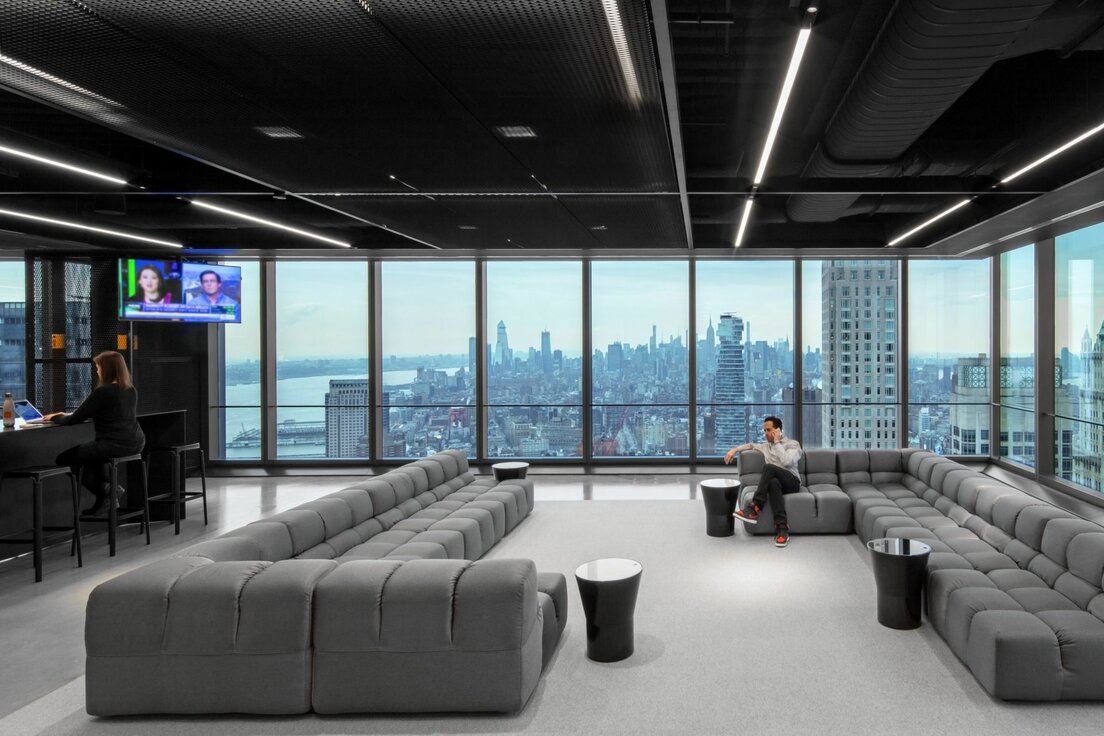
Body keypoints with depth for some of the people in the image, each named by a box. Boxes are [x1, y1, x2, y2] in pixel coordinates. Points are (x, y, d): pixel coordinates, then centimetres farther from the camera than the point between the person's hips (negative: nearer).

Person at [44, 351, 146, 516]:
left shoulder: (103, 392, -13)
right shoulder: (131, 390, 11)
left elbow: (75, 419, -8)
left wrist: (55, 418, 13)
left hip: (114, 445, -8)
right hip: (136, 443, 8)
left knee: (64, 457, 11)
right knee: (91, 451, 36)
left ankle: (103, 493, 7)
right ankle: (108, 488, 21)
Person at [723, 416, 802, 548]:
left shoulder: (793, 444, 4)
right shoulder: (766, 446, 22)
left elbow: (787, 462, -16)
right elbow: (750, 445, 38)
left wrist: (777, 442, -7)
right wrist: (735, 449, 19)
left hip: (792, 482, -4)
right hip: (776, 482, 4)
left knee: (768, 467, -33)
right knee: (773, 483, -37)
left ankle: (754, 509, -38)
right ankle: (782, 527, -46)